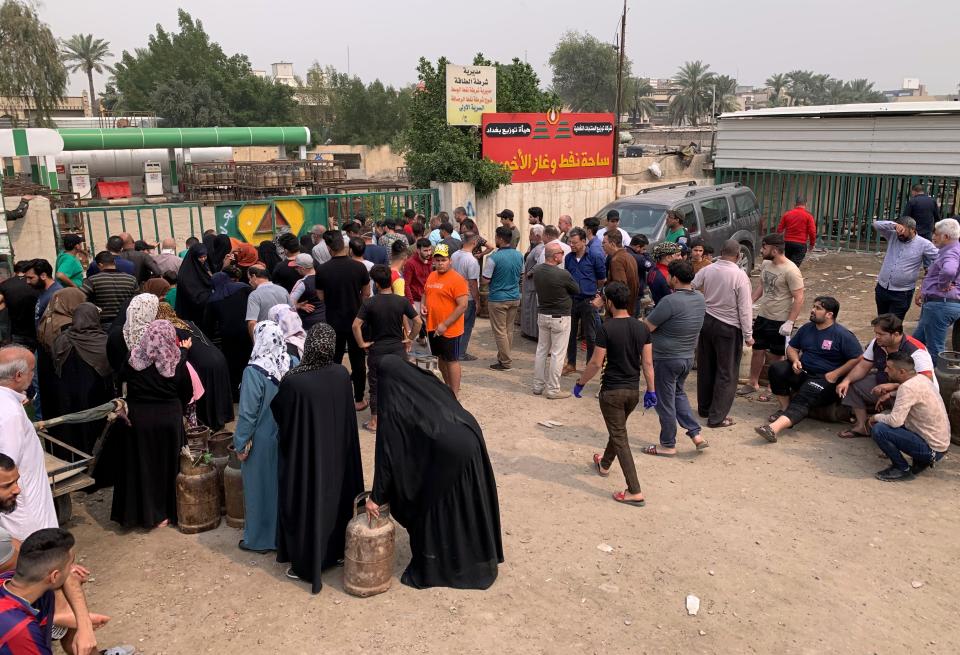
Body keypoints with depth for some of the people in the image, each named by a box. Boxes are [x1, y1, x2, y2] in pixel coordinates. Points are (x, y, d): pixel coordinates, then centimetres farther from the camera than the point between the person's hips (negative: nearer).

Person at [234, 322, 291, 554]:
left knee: (261, 487, 11)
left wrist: (241, 444, -6)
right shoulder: (293, 364, -9)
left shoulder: (254, 372, -23)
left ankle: (259, 539, 26)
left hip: (262, 441, -5)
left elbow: (247, 413, -18)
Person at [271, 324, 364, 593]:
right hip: (336, 451, 5)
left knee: (307, 504, 13)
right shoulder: (341, 374, -12)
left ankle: (307, 564, 27)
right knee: (334, 497, 23)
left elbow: (279, 414, -9)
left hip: (304, 453, -4)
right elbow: (348, 416, 0)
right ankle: (335, 551, 41)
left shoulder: (293, 381, -26)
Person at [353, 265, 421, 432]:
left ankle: (374, 422, 15)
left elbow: (356, 325, -17)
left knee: (376, 386, 8)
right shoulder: (402, 301, -6)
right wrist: (410, 339, 5)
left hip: (377, 350, -1)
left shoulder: (369, 303, -11)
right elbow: (418, 321, -6)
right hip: (398, 348, 2)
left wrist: (362, 344, -5)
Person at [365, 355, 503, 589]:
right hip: (471, 441, 7)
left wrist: (376, 496, 4)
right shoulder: (428, 381, 15)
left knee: (432, 508, 15)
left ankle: (432, 567, 29)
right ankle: (477, 560, 41)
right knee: (468, 504, 23)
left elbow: (386, 453, -1)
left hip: (445, 452, -6)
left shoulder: (393, 405, -1)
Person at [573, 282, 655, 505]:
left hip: (612, 391, -6)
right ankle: (604, 464, 51)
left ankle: (635, 492, -3)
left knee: (620, 438, 0)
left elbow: (596, 363, -15)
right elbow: (648, 363, 2)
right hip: (634, 391, 6)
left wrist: (580, 383, -1)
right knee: (618, 429, 27)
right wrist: (651, 390, 10)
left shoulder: (606, 329, -17)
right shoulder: (642, 328, -1)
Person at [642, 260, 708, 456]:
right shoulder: (700, 299, 1)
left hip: (666, 359, -8)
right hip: (688, 357, 8)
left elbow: (646, 327, -19)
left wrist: (643, 319, 1)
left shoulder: (670, 301, -24)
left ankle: (668, 445, 20)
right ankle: (696, 434, 21)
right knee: (679, 394, 27)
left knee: (665, 402, 7)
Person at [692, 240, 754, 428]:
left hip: (706, 321, 5)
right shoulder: (740, 276, -16)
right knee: (726, 373, 4)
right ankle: (717, 417, 6)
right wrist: (748, 334, -6)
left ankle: (704, 408, 31)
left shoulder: (706, 270, -5)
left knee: (706, 368, 17)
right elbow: (745, 308, -13)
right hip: (729, 328, -5)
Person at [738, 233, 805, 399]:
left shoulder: (790, 270, -21)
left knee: (774, 357, 5)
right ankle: (753, 383, 30)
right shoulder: (765, 264, 2)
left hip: (780, 321, -7)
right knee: (757, 350, 15)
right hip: (762, 317, 7)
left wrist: (789, 322, -24)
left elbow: (799, 298, -20)